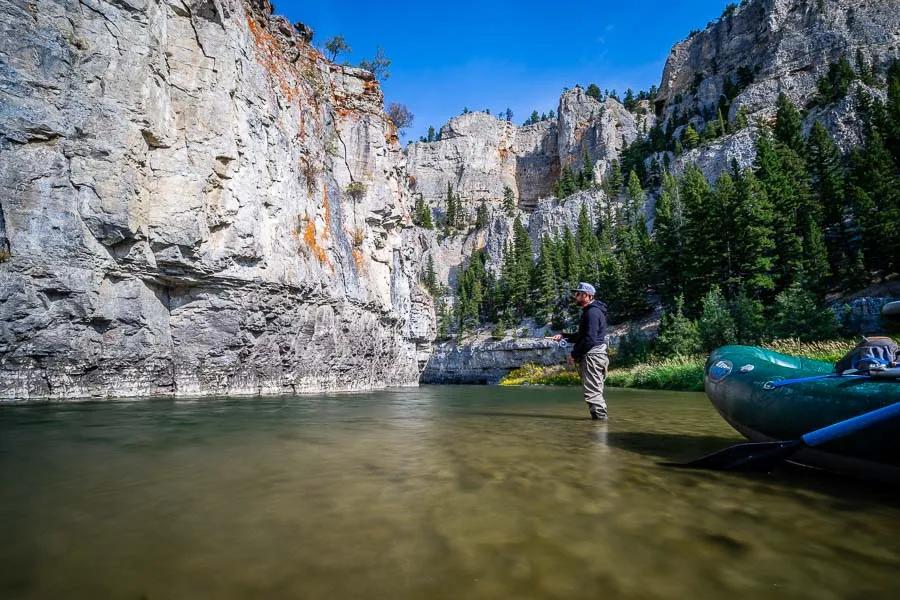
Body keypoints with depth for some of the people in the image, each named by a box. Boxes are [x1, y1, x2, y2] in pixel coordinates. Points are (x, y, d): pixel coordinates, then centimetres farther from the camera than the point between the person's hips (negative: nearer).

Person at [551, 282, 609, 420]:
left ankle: (599, 416, -5)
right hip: (594, 357, 11)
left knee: (592, 392, -8)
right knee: (596, 391, 16)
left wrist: (574, 354, -15)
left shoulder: (592, 312, -15)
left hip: (591, 357, -11)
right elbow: (581, 336, 24)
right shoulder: (590, 311, 19)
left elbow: (590, 339, -22)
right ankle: (600, 417, 23)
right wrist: (563, 336, 13)